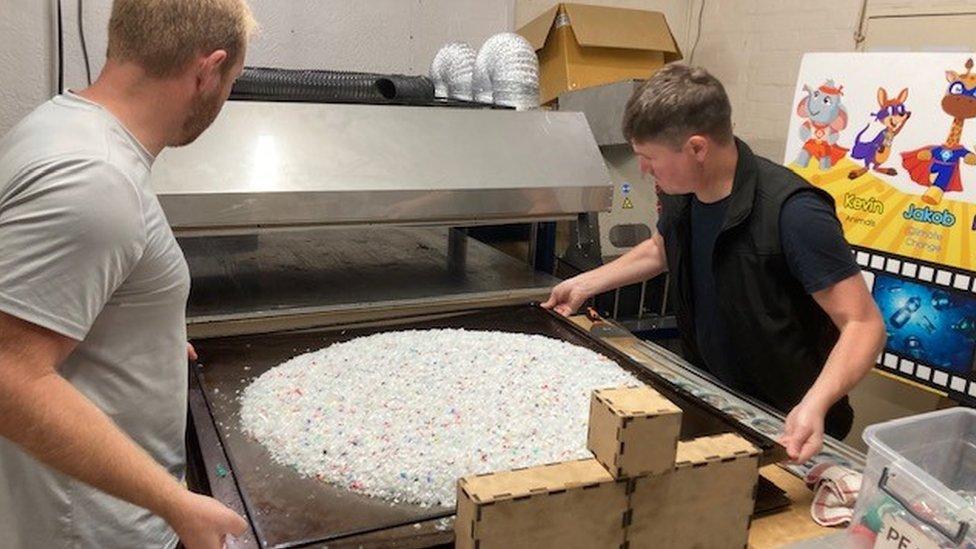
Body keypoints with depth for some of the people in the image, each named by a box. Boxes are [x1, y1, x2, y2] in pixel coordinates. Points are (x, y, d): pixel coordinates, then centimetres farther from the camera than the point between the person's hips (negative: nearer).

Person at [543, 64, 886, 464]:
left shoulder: (792, 213, -26)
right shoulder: (680, 194, -5)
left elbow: (863, 324, -24)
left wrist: (815, 405, -39)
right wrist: (585, 284, 14)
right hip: (708, 402, 6)